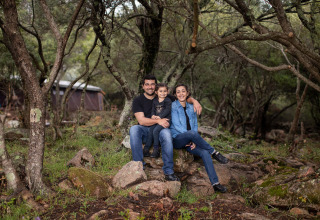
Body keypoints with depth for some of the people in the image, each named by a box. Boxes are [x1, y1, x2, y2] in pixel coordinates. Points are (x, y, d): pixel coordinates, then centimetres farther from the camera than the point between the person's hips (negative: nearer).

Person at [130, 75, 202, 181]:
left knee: (166, 132, -35)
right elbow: (141, 120, -9)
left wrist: (194, 101, -7)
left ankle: (168, 172, -32)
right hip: (145, 130, 0)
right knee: (134, 129, -34)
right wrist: (158, 121, -22)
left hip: (160, 130, 1)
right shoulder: (138, 100, 3)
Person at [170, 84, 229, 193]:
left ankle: (215, 183, -27)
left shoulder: (191, 108, 17)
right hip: (177, 139, -5)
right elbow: (176, 125, -9)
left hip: (189, 141, 5)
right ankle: (214, 153, -19)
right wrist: (191, 136, -15)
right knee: (192, 133, -37)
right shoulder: (173, 106, -1)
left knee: (205, 152, -24)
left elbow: (195, 125, 14)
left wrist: (194, 141, -4)